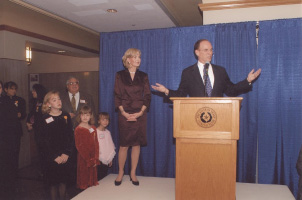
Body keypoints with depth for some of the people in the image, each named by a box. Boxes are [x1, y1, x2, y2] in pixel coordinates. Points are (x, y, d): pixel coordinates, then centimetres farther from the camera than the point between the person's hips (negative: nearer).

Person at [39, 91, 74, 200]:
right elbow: (45, 141, -6)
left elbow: (71, 136, 0)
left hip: (65, 156, 2)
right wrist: (55, 157, -11)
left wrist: (66, 154, -10)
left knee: (63, 181, 9)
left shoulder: (66, 116, 3)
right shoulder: (45, 119, -4)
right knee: (53, 182, 5)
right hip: (51, 157, -2)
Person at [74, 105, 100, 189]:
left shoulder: (93, 128, 8)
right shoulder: (78, 129, -8)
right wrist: (89, 159, -12)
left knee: (93, 173, 13)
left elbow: (96, 143, 7)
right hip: (83, 158, -5)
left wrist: (95, 158, -3)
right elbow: (79, 146, -11)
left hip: (93, 158, 5)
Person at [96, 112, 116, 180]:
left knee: (104, 176, 11)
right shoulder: (96, 132, -11)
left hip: (107, 159, 5)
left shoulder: (107, 132, 7)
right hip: (99, 159, -5)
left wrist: (111, 158, 12)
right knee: (98, 177, -2)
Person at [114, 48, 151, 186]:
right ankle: (120, 172, 19)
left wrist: (140, 112, -8)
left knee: (136, 144, 5)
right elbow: (117, 96, 0)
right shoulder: (120, 75, 4)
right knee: (123, 145, 1)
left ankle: (133, 173, 18)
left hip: (140, 115, 2)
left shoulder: (143, 76, 9)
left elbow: (147, 96, 5)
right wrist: (124, 113, -10)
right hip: (125, 115, -2)